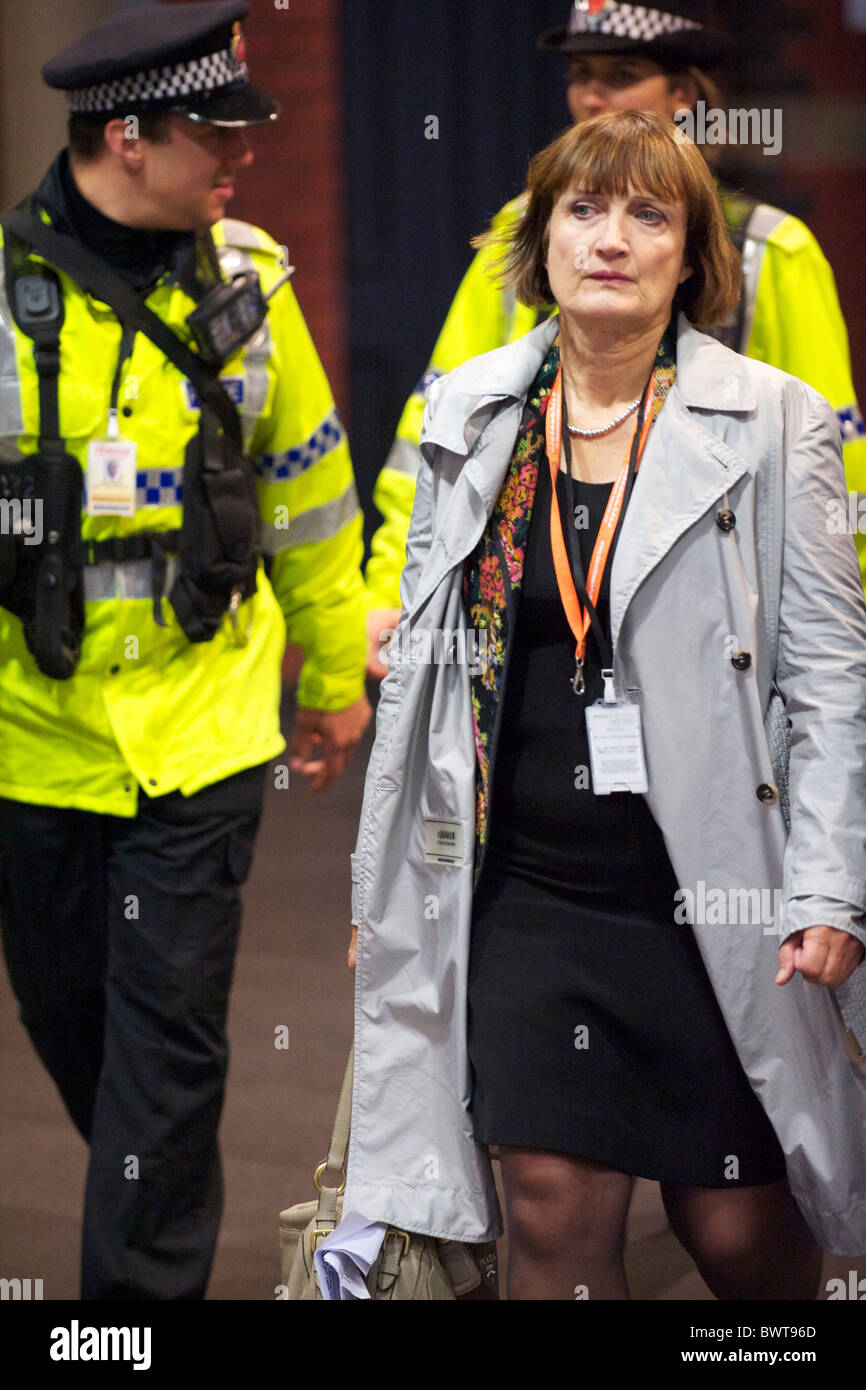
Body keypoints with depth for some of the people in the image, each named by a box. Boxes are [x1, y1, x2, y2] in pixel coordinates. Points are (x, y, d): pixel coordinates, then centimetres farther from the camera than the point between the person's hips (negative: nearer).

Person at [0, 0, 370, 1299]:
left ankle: (145, 1284, 3)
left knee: (169, 1034, -5)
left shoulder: (242, 279, 0)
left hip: (199, 723, 0)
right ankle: (168, 1215, 39)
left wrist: (336, 673, 19)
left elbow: (309, 482, 12)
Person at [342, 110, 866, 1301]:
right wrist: (381, 881, 13)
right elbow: (423, 656, 15)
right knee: (555, 1211, -1)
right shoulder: (468, 412, 8)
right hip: (528, 888, 3)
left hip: (710, 892, -2)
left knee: (737, 1227, 3)